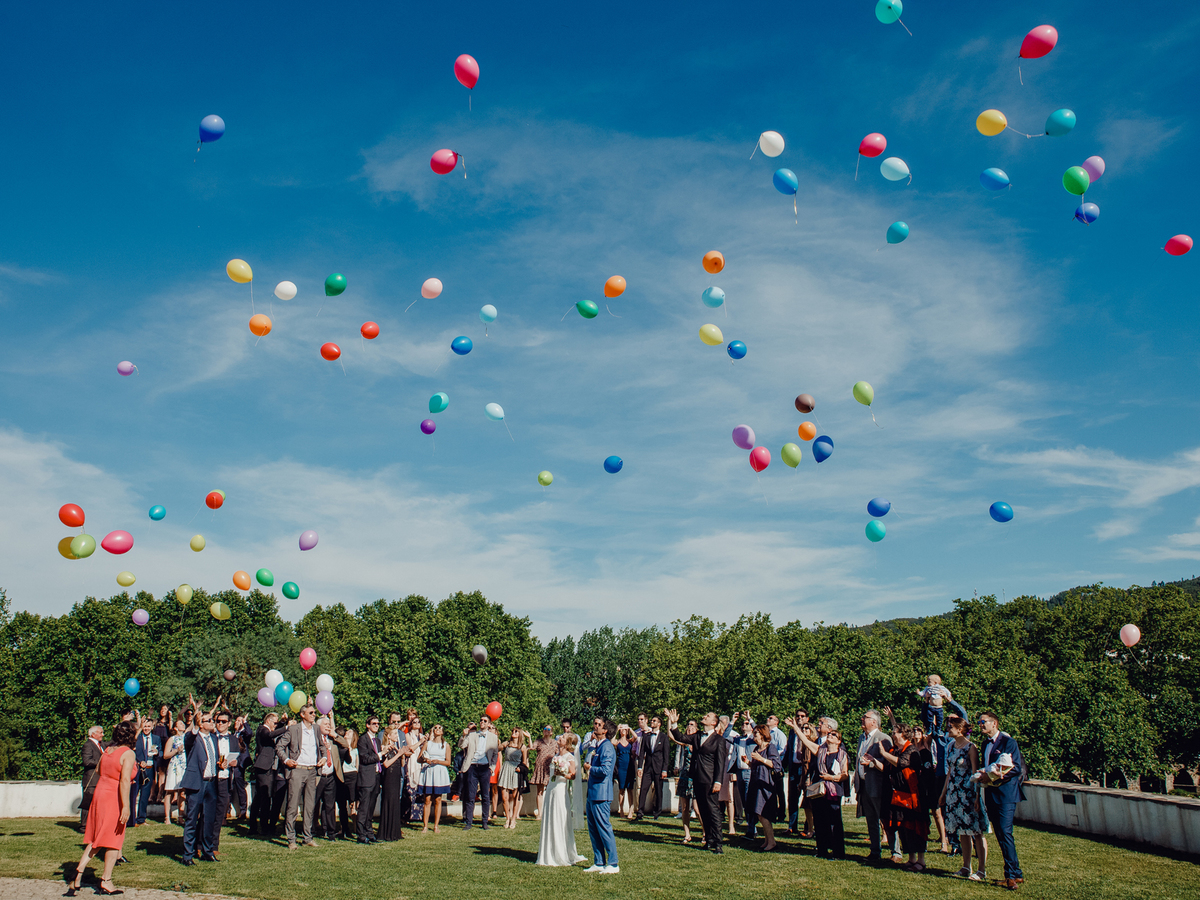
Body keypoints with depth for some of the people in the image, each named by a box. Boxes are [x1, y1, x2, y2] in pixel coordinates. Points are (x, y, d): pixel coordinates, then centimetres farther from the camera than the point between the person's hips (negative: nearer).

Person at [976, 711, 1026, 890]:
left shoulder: (1008, 742, -7)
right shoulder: (986, 744, 18)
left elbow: (1017, 768, -13)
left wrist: (993, 775, -16)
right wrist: (981, 776, 3)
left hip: (1006, 793, -8)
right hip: (991, 794, 8)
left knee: (1005, 832, -14)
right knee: (1000, 835, 9)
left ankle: (1011, 875, -8)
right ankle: (1017, 873, 17)